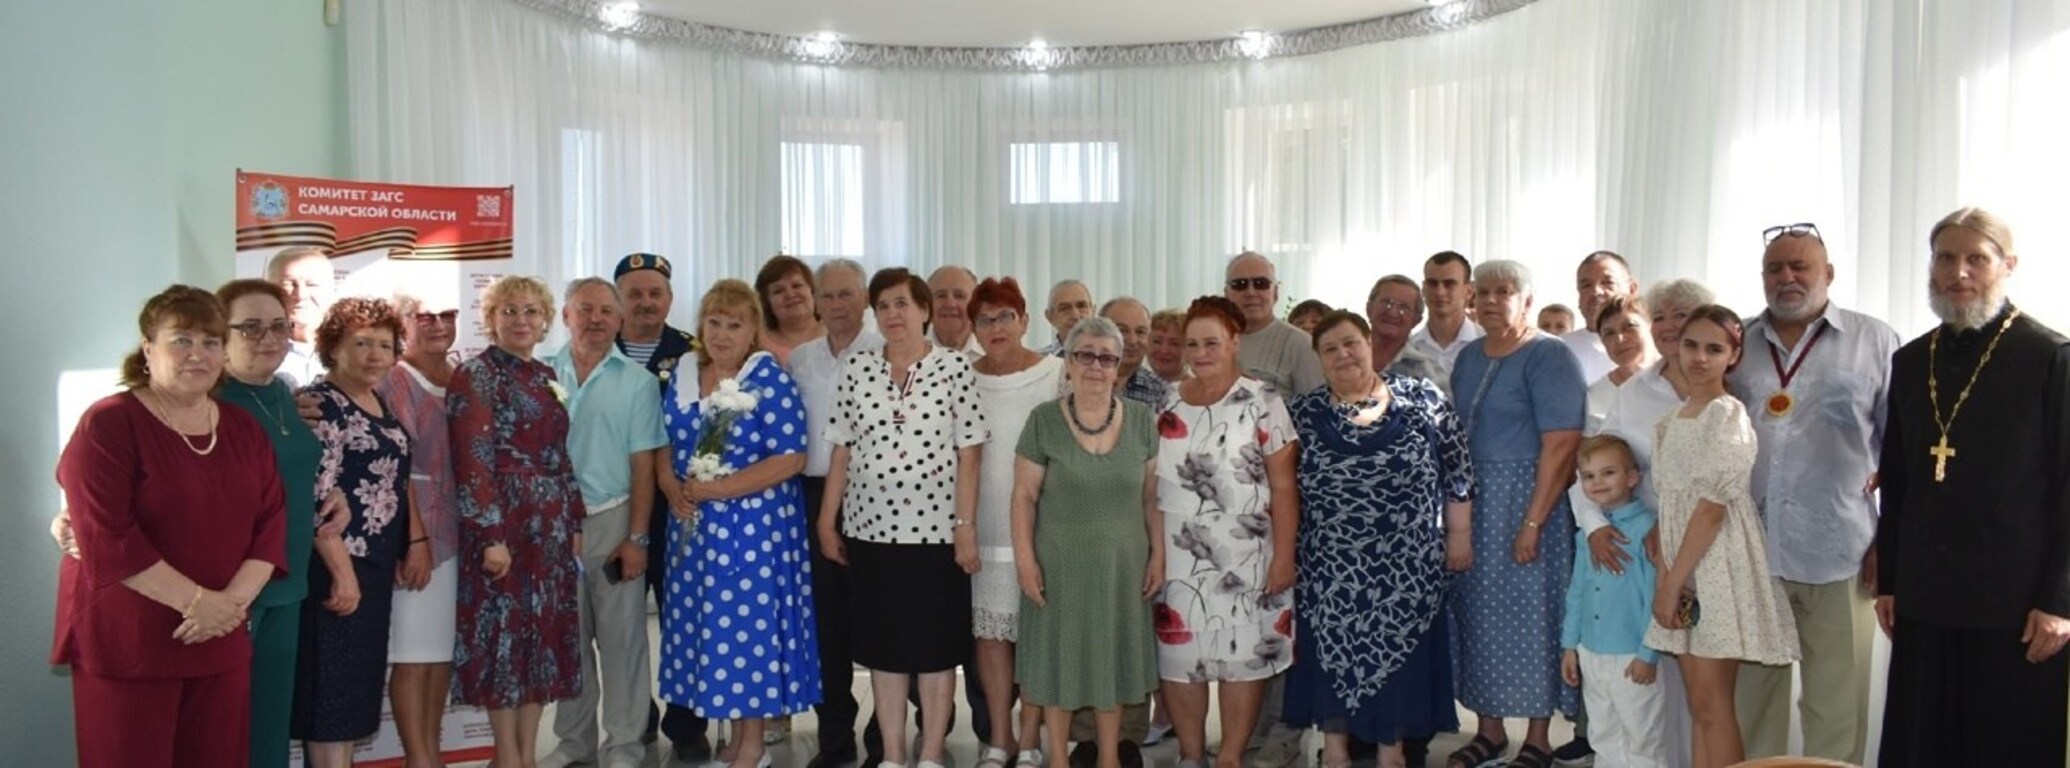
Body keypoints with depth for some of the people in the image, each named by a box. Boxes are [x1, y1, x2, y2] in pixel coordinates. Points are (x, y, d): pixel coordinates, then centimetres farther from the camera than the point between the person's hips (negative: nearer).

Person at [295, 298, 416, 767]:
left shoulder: (381, 406, 13)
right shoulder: (319, 403, -13)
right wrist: (342, 571, -21)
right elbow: (316, 498, -19)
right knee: (331, 682, -2)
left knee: (359, 680, 13)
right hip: (337, 566, -9)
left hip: (376, 565, 9)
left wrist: (417, 541, 10)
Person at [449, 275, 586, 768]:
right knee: (505, 634, 0)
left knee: (546, 634, 9)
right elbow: (473, 463, -14)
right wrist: (491, 536, -20)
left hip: (552, 527, 7)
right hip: (503, 524, -7)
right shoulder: (475, 375, -7)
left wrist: (575, 523, 13)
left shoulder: (547, 377, 14)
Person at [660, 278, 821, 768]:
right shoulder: (684, 374, 8)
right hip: (694, 526, 6)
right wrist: (674, 488, -8)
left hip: (756, 528, -5)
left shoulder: (769, 378, -9)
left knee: (750, 626, 0)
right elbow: (664, 445, 13)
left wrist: (715, 489, -18)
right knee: (706, 627, 9)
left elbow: (790, 458, -16)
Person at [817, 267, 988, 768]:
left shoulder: (955, 368, -4)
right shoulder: (857, 369, 5)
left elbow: (967, 454, -6)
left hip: (936, 530, -3)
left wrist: (966, 525, -10)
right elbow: (843, 451, 7)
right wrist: (827, 521, 6)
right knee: (882, 648, 9)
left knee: (936, 646, 6)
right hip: (870, 530, 3)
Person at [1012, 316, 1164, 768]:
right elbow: (1024, 496, -5)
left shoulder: (1141, 420, -1)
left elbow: (1152, 496, 4)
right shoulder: (1043, 421, -7)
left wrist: (1158, 554, 1)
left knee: (1113, 656, 13)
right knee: (1059, 655, 8)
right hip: (1059, 562, -2)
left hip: (1122, 562, 2)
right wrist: (1025, 559, -9)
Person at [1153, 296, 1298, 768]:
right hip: (1176, 558, 4)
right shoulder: (1167, 405, 7)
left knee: (1241, 654, 2)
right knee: (1177, 654, 6)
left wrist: (1284, 555, -10)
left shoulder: (1262, 402, -5)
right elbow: (1148, 482, 12)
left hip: (1243, 555, -3)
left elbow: (1283, 485, -6)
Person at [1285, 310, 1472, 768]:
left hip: (1406, 565, -1)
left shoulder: (1422, 399, -3)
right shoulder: (1303, 414, 1)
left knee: (1399, 652, 7)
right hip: (1330, 568, 1)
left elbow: (1458, 470, 1)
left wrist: (1459, 534, 0)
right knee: (1332, 654, 8)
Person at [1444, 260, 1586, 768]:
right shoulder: (1468, 357, 12)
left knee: (1529, 612, 1)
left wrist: (1533, 522, -20)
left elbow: (1561, 445, -17)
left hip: (1525, 500, -6)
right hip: (1470, 503, 6)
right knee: (1478, 611, 10)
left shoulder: (1549, 357, -10)